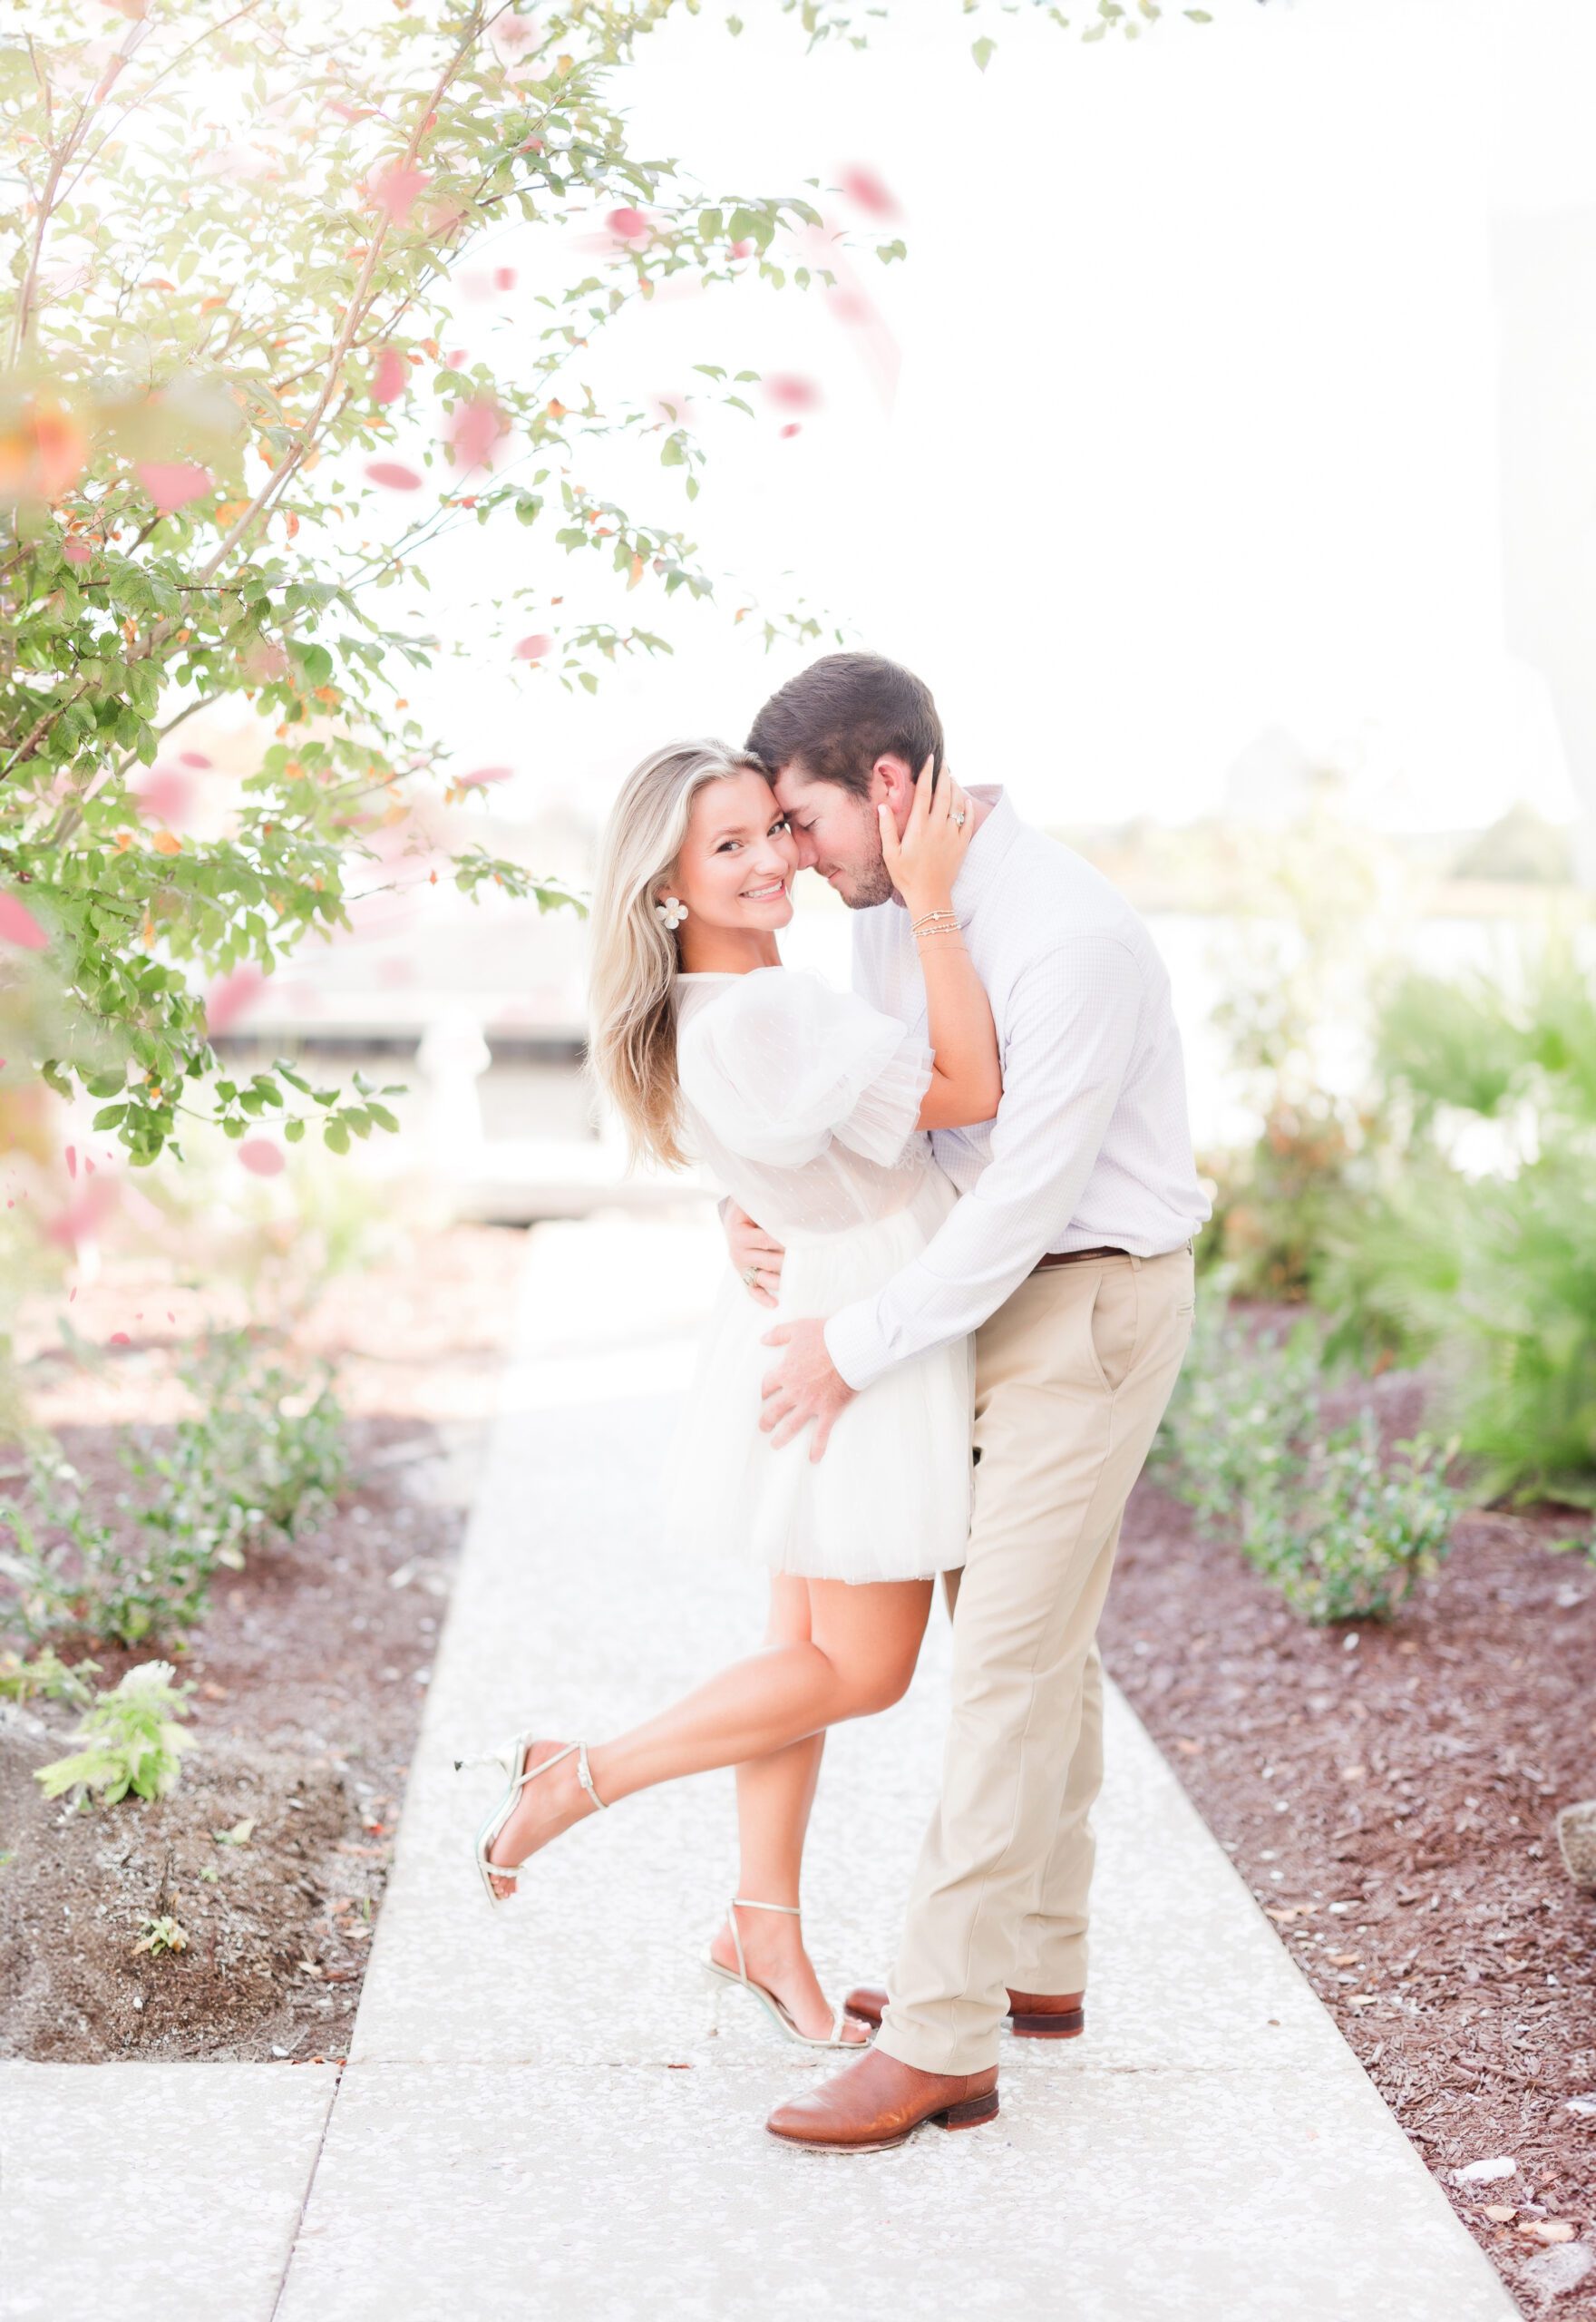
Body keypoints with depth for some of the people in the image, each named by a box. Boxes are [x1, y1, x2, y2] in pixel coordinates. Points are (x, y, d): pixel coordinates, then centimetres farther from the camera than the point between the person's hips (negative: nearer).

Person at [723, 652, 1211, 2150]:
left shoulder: (1070, 942, -26)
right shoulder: (897, 912, 3)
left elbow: (1024, 1198, -26)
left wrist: (857, 1349, -19)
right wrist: (753, 1201, -5)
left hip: (1093, 1302, -9)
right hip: (1009, 1296, 9)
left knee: (1011, 1652, -10)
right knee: (1039, 1634, 16)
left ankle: (942, 2041, -7)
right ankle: (1037, 1963, 28)